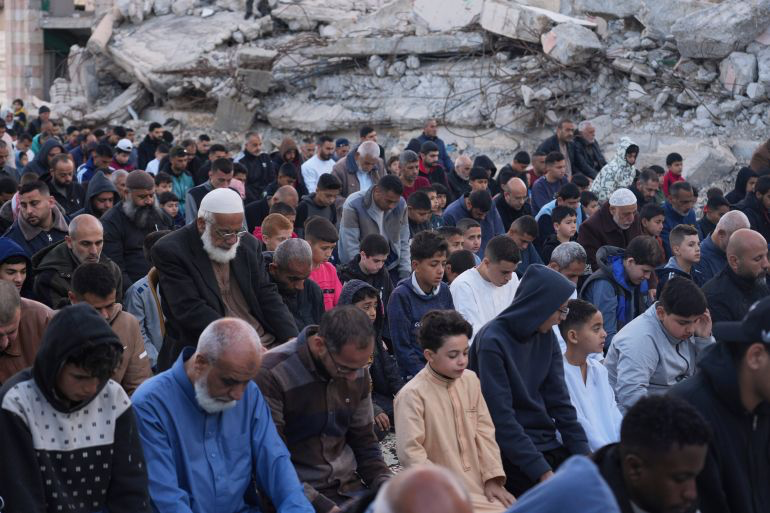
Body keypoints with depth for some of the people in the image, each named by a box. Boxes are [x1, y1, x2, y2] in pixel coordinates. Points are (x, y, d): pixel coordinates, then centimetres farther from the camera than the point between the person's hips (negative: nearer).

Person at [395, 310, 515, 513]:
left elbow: (484, 432, 9)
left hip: (479, 487, 7)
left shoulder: (470, 380, 5)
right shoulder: (412, 395, -15)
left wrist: (492, 478, 0)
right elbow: (410, 453, -17)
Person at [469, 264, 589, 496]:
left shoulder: (546, 336, 6)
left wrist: (583, 453, -4)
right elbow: (501, 417, -18)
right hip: (510, 453, -7)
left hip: (545, 442, 7)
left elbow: (559, 399, 6)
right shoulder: (493, 342, -15)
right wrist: (542, 471, -21)